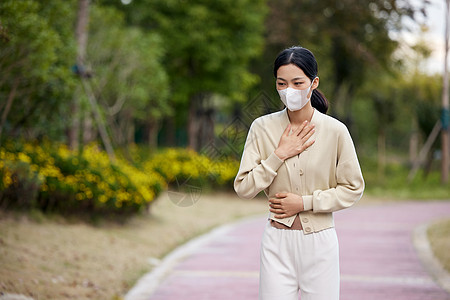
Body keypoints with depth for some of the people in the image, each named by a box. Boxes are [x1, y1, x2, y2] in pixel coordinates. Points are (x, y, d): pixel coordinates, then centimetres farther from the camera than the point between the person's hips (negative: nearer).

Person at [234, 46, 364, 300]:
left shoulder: (335, 131, -5)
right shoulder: (262, 128, -1)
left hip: (320, 241, -1)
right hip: (278, 241, 1)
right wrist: (280, 155, -12)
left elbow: (353, 189, -1)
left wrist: (305, 202, -9)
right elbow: (243, 188, -3)